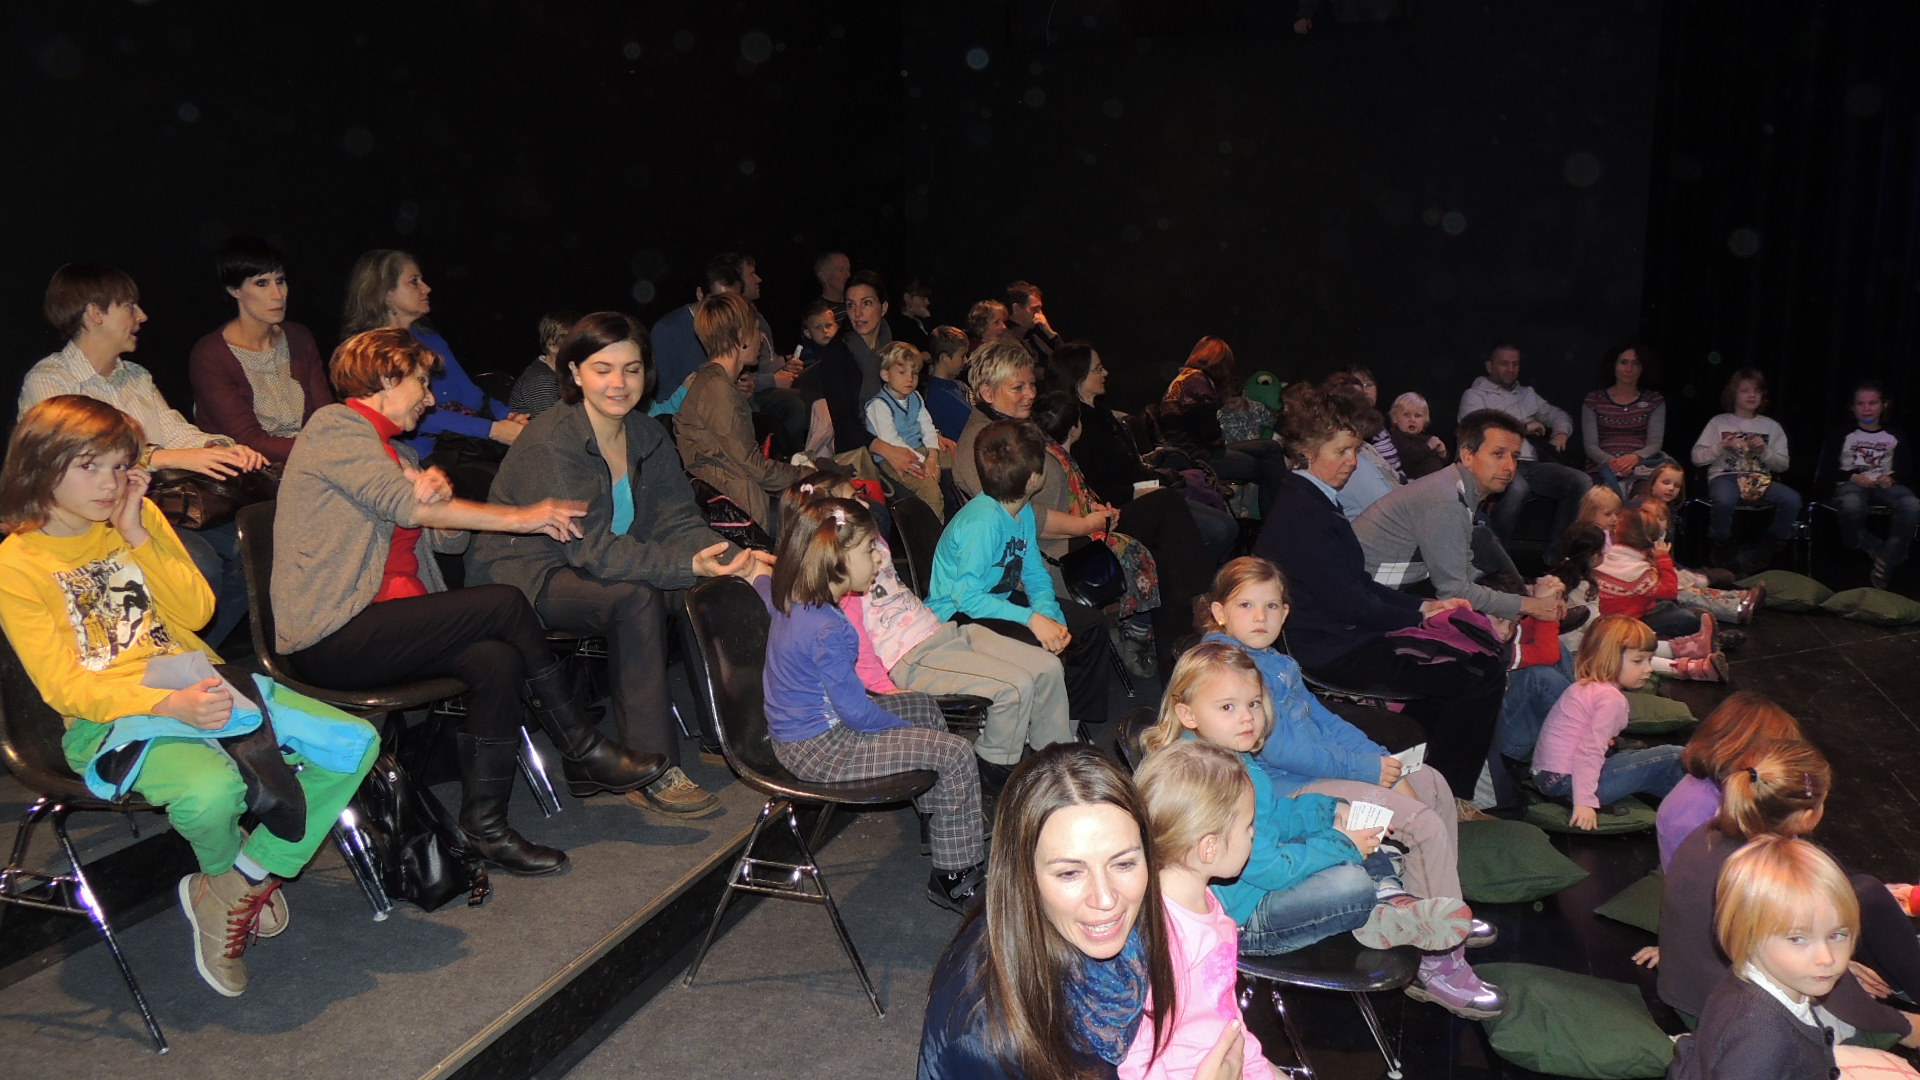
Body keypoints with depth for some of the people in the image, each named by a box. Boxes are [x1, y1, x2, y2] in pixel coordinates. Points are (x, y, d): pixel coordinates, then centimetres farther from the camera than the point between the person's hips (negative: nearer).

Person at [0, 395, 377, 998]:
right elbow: (64, 686, -11)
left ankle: (234, 885, -3)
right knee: (211, 790, -38)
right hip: (111, 717, -6)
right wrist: (169, 705, -26)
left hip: (201, 687, 6)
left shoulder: (141, 517, 11)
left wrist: (138, 535, -6)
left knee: (355, 744, -12)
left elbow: (197, 612, 4)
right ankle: (221, 875, 1)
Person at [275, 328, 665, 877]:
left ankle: (485, 825, -14)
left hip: (381, 626, 9)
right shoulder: (334, 426, -3)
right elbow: (401, 503, -17)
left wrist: (438, 493, -10)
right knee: (505, 603, -21)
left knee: (498, 659, -20)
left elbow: (449, 537, 14)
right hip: (331, 638, -9)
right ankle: (585, 752, -13)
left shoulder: (399, 452, 25)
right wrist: (520, 517, -16)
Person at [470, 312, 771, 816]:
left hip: (598, 566, 7)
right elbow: (591, 548, -29)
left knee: (709, 589, -16)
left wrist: (737, 561, -25)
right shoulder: (549, 443, -22)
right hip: (521, 581, -7)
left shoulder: (647, 434, 1)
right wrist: (690, 566, -37)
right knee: (636, 598, -32)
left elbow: (678, 522, -5)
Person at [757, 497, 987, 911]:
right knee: (955, 753, -11)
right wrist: (904, 729, -11)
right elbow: (855, 711, -24)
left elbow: (760, 583, 26)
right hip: (821, 750, -10)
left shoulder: (785, 596, -1)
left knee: (924, 705, 24)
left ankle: (943, 819, 37)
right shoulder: (826, 629, -30)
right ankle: (956, 875, 3)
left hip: (797, 731, 10)